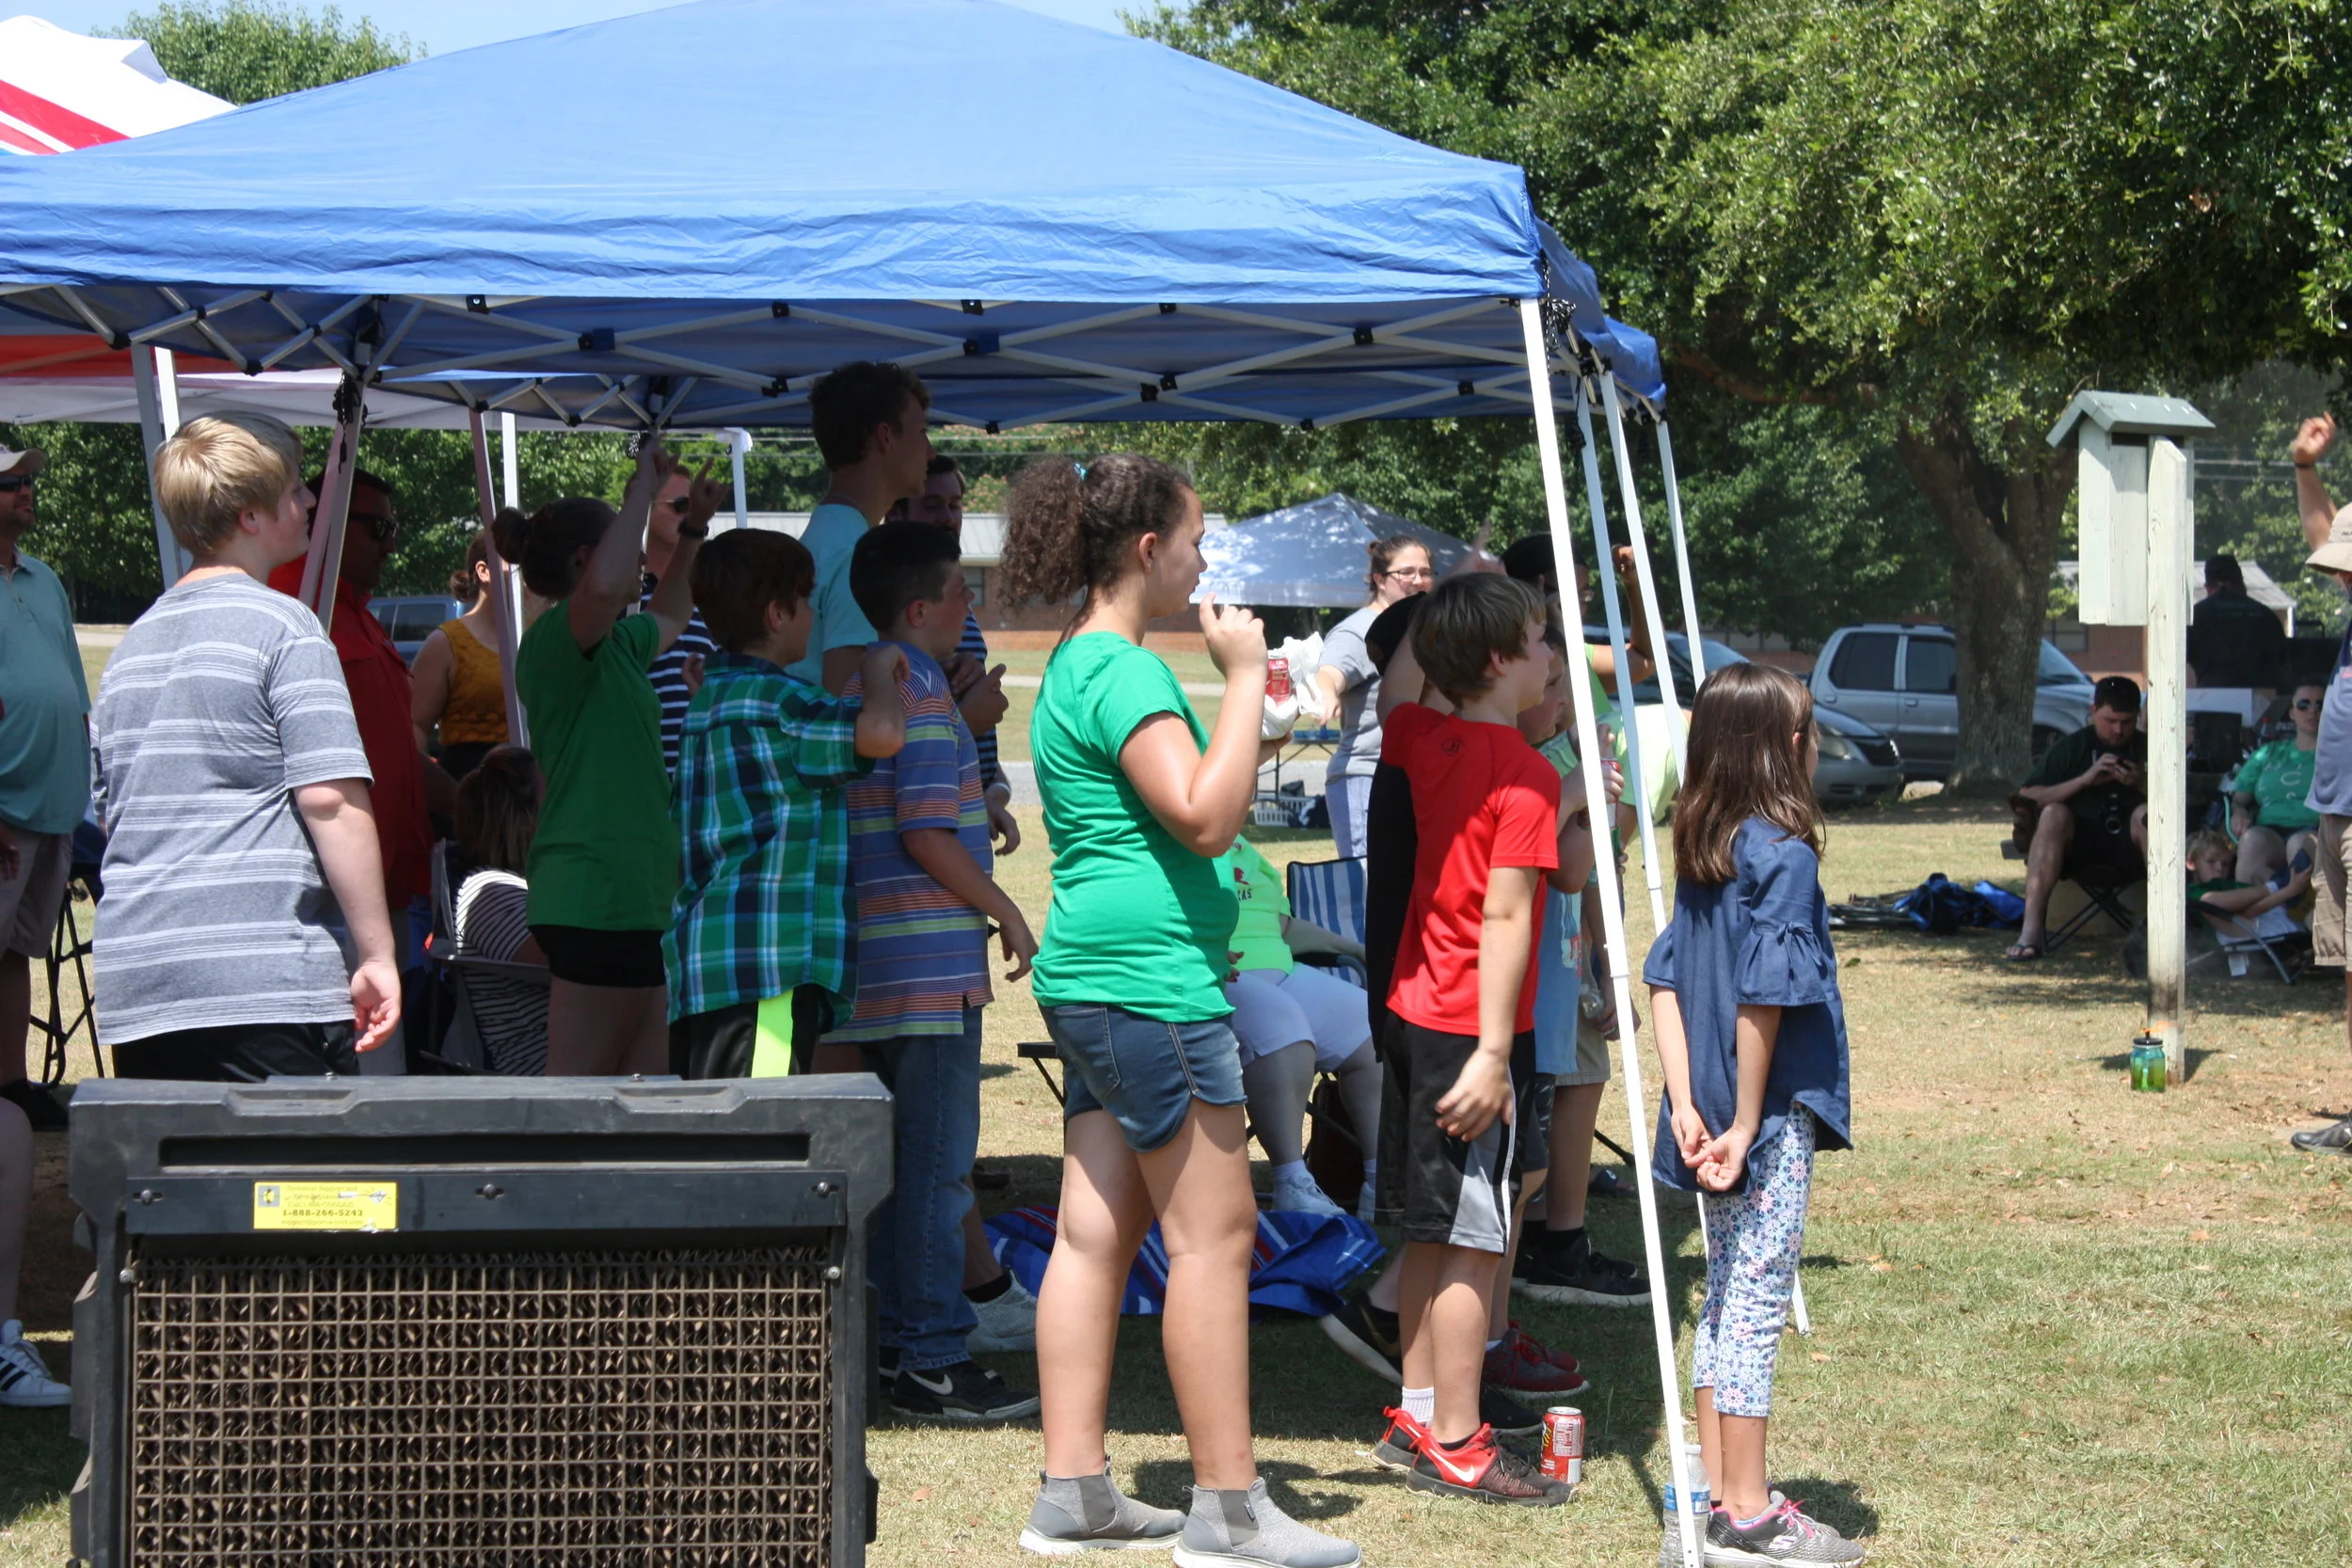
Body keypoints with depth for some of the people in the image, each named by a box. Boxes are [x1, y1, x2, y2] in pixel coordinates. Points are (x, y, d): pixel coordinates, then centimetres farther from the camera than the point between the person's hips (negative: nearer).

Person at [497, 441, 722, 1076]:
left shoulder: (615, 641, 19)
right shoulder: (558, 635, -11)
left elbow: (666, 619, 42)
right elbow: (604, 587, -34)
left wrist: (694, 526, 34)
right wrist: (643, 488, -22)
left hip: (633, 897, 10)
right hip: (599, 896, -10)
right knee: (579, 1090, -10)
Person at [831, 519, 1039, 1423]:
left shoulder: (859, 683, 15)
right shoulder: (919, 691, -13)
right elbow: (928, 833, -18)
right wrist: (1005, 912, -9)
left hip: (874, 964, 10)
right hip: (929, 962, -10)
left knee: (899, 1159, 15)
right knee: (937, 1165, -7)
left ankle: (896, 1340, 20)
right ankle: (933, 1359, -5)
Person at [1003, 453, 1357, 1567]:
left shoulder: (1076, 664, 18)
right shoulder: (1124, 671, -15)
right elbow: (1206, 817, -24)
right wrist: (1244, 677, -18)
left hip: (1092, 987, 11)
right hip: (1151, 981, -11)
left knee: (1095, 1232, 9)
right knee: (1213, 1234, -6)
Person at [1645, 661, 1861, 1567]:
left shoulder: (1702, 854, 7)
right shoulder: (1784, 855, -15)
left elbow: (1665, 978, 5)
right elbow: (1763, 998, -19)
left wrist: (1686, 1107, 0)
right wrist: (1746, 1125, -14)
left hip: (1711, 1120, 8)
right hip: (1772, 1120, -8)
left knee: (1725, 1299, 14)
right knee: (1756, 1302, -2)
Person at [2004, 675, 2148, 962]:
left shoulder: (2148, 748, 12)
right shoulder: (2070, 748, 11)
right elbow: (2025, 798, 0)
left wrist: (2142, 785, -12)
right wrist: (2084, 780, -9)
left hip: (2130, 849, 0)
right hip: (2080, 846, 0)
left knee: (2145, 814, -30)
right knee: (2054, 813, -30)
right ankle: (2032, 929, -40)